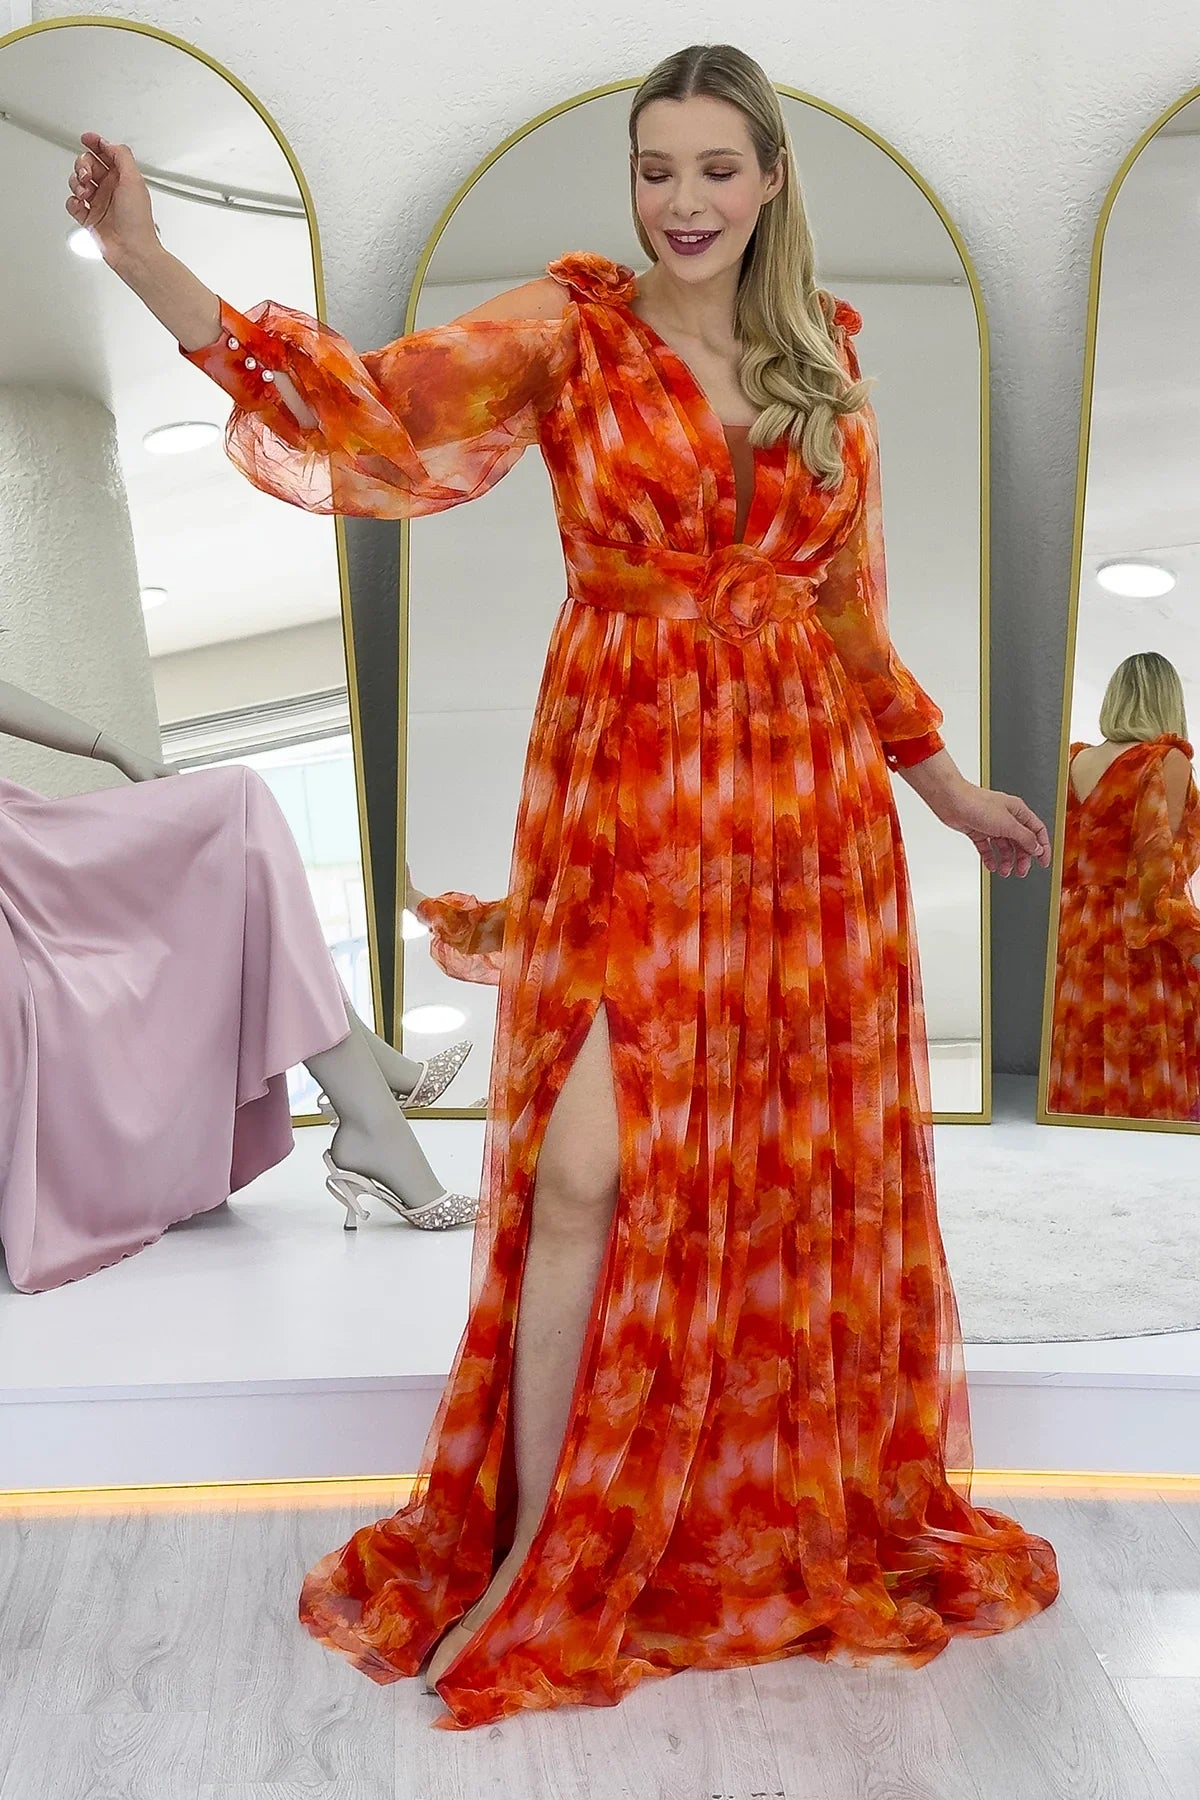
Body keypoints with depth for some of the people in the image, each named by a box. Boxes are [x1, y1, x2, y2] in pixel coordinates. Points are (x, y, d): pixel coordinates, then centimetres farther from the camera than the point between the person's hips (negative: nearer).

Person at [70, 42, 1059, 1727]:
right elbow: (381, 401, -14)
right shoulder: (572, 324, 1)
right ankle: (532, 1562, 12)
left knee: (795, 1176, 10)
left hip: (806, 805, 3)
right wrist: (151, 266, -25)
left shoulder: (824, 362, 11)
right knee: (588, 1173, -6)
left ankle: (801, 1520, 31)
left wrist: (949, 786, 20)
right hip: (623, 796, -3)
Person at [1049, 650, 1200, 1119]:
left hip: (1074, 951, 6)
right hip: (1143, 959, -6)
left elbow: (1060, 865, 10)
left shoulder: (1073, 761, 9)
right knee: (1151, 1096, -2)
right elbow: (1157, 878, -14)